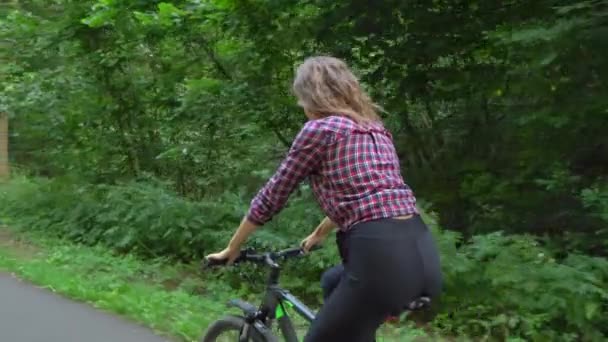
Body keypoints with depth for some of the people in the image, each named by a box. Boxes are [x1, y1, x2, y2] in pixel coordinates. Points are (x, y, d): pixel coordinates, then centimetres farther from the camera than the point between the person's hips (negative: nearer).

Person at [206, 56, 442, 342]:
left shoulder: (319, 129, 0)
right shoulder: (375, 129, 22)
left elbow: (271, 198, 6)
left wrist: (232, 249, 19)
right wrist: (318, 234, 49)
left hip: (382, 256, -8)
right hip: (422, 252, 8)